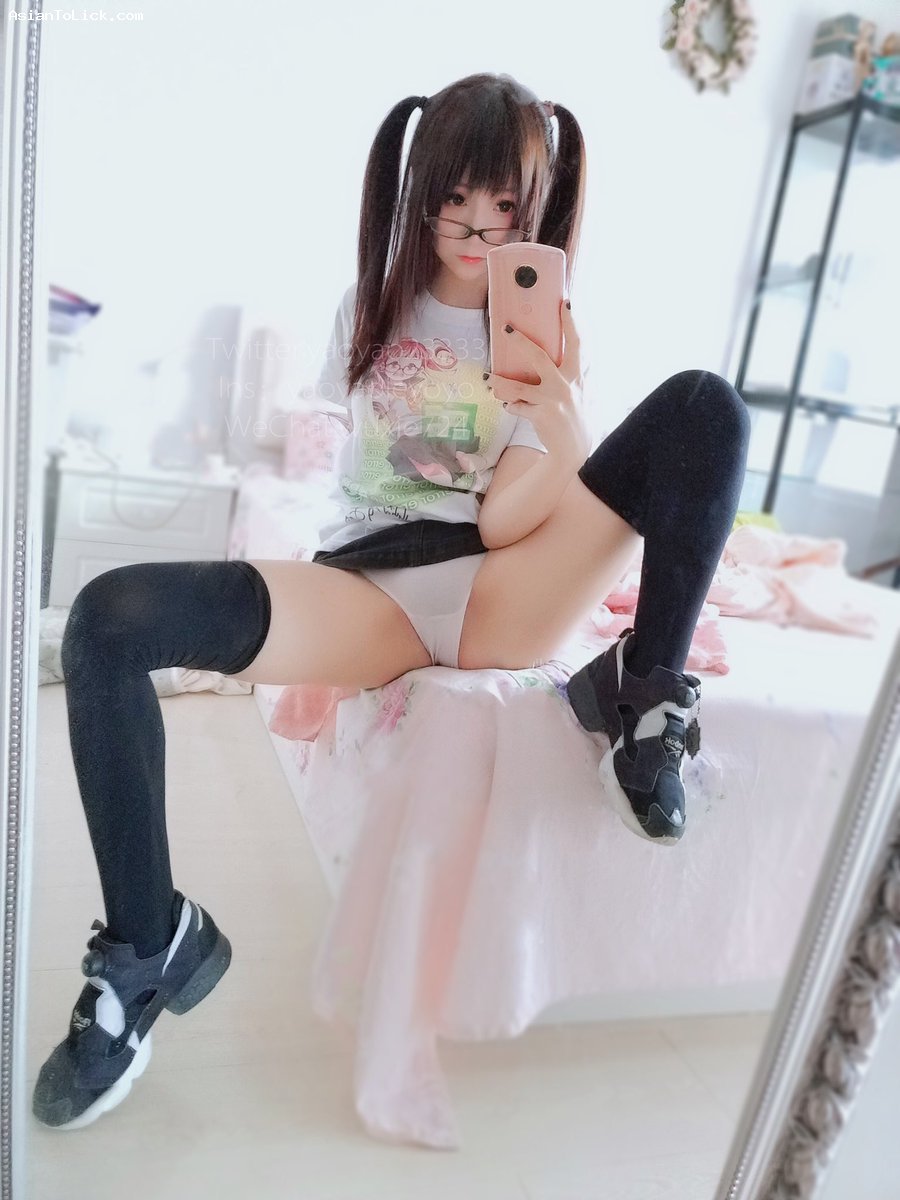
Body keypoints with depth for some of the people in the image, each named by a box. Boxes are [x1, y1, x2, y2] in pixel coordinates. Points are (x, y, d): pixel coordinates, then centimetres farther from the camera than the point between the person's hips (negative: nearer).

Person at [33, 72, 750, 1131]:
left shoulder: (547, 333, 10)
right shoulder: (368, 313, 16)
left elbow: (506, 526, -4)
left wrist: (562, 410, -21)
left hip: (500, 604, 0)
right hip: (366, 595, 1)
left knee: (705, 407, -14)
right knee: (110, 617, -24)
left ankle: (641, 689, -13)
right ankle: (147, 950, -11)